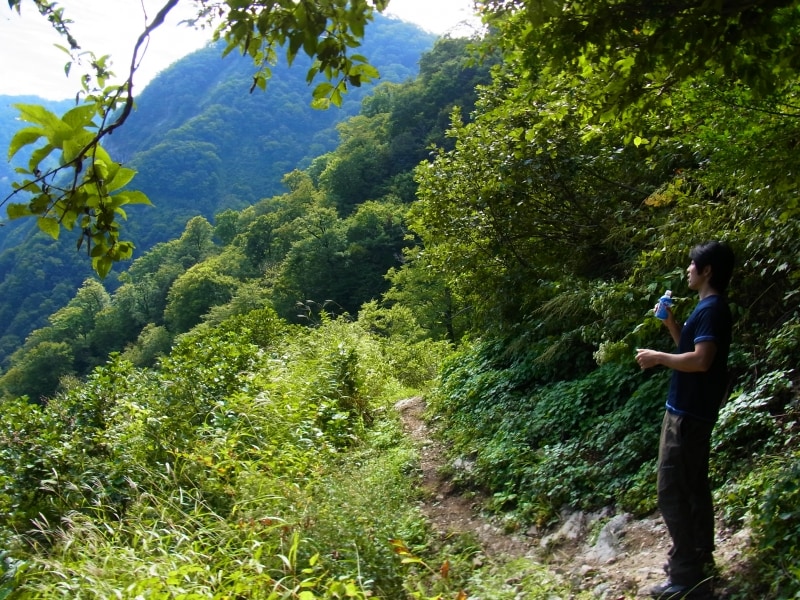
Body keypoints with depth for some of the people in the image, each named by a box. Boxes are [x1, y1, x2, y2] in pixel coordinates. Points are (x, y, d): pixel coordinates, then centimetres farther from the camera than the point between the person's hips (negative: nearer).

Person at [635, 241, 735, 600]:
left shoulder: (712, 309, -17)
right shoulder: (709, 308, 14)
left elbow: (701, 360, -27)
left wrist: (657, 357, -17)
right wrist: (671, 324, 12)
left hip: (688, 413, -11)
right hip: (692, 410, 11)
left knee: (672, 492, -7)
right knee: (693, 487, 17)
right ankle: (699, 560, 29)